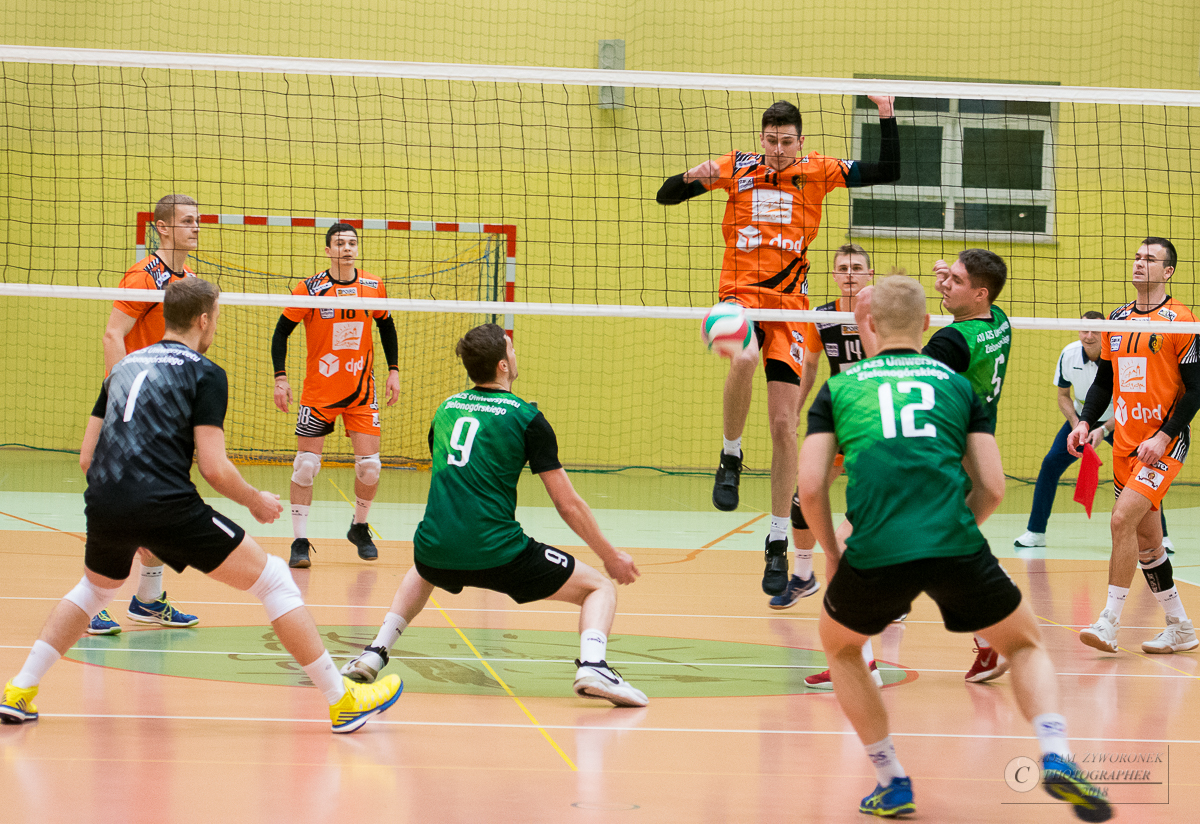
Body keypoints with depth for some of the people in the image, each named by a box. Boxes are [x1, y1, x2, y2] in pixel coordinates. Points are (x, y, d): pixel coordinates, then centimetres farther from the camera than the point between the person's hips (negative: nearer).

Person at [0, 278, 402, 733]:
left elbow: (87, 457, 23)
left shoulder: (124, 367, 22)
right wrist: (257, 502, 12)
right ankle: (341, 699, 5)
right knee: (273, 578, 6)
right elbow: (214, 468, -5)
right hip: (166, 507, -6)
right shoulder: (204, 373, 4)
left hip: (104, 507, 6)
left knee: (96, 588, 37)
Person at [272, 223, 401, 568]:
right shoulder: (310, 290, -9)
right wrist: (280, 378, -9)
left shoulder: (374, 287, 0)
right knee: (305, 466, -6)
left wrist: (394, 371, 9)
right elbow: (281, 333, -1)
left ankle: (359, 527, 22)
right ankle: (300, 542, 2)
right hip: (318, 391, -2)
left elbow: (387, 328, 16)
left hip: (361, 391, 2)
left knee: (370, 466, -3)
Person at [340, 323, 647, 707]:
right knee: (600, 587, 8)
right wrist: (611, 556, 13)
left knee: (421, 573, 42)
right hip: (498, 554, -5)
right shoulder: (526, 417, -2)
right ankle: (592, 665, -19)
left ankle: (374, 653, 28)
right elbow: (568, 505, 0)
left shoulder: (446, 409, 16)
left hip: (436, 550, 5)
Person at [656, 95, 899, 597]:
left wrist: (887, 117, -8)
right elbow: (666, 196, 10)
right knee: (745, 357, -37)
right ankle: (730, 457, -12)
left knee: (785, 425, -3)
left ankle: (778, 543, 7)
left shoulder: (817, 172, 7)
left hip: (790, 301, 1)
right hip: (740, 292, -1)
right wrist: (691, 177, -11)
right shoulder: (737, 168, 8)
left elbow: (888, 171, 5)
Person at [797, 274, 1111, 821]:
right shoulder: (958, 386, 20)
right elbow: (992, 488, 12)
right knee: (1026, 646, 23)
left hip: (876, 552, -1)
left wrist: (832, 553, 23)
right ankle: (1056, 756, -2)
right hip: (957, 546, 1)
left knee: (839, 646, 30)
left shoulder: (838, 389, 17)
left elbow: (810, 488, 8)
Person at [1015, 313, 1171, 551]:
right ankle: (1035, 532, 1)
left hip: (1117, 422, -3)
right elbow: (1063, 395, 0)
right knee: (1051, 463, -10)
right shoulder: (1069, 354, -16)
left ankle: (1161, 536, -5)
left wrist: (1104, 430, -27)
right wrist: (1075, 423, -16)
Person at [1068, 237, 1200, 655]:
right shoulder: (1117, 320, 11)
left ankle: (1109, 622, -16)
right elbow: (1103, 380, 18)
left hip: (1163, 443, -7)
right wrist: (1086, 422, 2)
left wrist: (1164, 437, -17)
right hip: (1124, 443, 7)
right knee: (1146, 539, 10)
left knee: (1123, 519, -20)